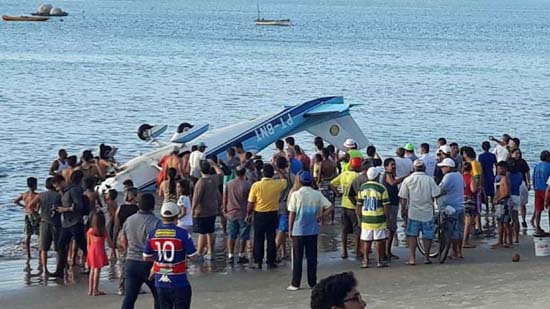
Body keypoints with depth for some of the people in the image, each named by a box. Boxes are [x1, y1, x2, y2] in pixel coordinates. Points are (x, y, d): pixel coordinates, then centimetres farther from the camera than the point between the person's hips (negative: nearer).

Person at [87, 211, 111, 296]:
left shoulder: (90, 231, 1)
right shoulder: (104, 230, -7)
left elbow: (88, 244, 7)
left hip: (91, 251, 4)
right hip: (100, 250, -4)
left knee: (92, 270, 13)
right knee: (97, 270, 0)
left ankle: (90, 290, 15)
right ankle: (95, 290, 1)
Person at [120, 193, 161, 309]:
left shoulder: (129, 220, 5)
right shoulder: (155, 222, -15)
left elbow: (123, 242, 15)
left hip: (131, 262, 5)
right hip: (149, 264, -5)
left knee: (129, 297, 2)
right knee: (159, 296, 12)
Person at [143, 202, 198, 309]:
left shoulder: (152, 234, -2)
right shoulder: (182, 234, -14)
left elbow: (146, 258, 7)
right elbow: (193, 257, -10)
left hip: (160, 283, 4)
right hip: (179, 283, -4)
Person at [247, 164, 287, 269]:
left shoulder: (256, 185, -14)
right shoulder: (278, 184, -9)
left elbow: (250, 203, -8)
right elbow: (284, 179, 16)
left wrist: (248, 214, 5)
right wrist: (277, 170, 25)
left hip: (259, 215, -1)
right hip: (272, 215, 1)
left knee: (258, 239, 9)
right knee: (271, 239, 9)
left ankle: (258, 261, 13)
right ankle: (271, 262, 12)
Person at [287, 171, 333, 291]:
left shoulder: (296, 195, -8)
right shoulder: (317, 195, 0)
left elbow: (291, 214, -6)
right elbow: (330, 206, -3)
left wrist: (290, 230, 2)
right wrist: (321, 216, 5)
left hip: (298, 231, -2)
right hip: (313, 230, 2)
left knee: (297, 258, 4)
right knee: (312, 257, 9)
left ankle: (295, 284, 6)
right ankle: (312, 282, 13)